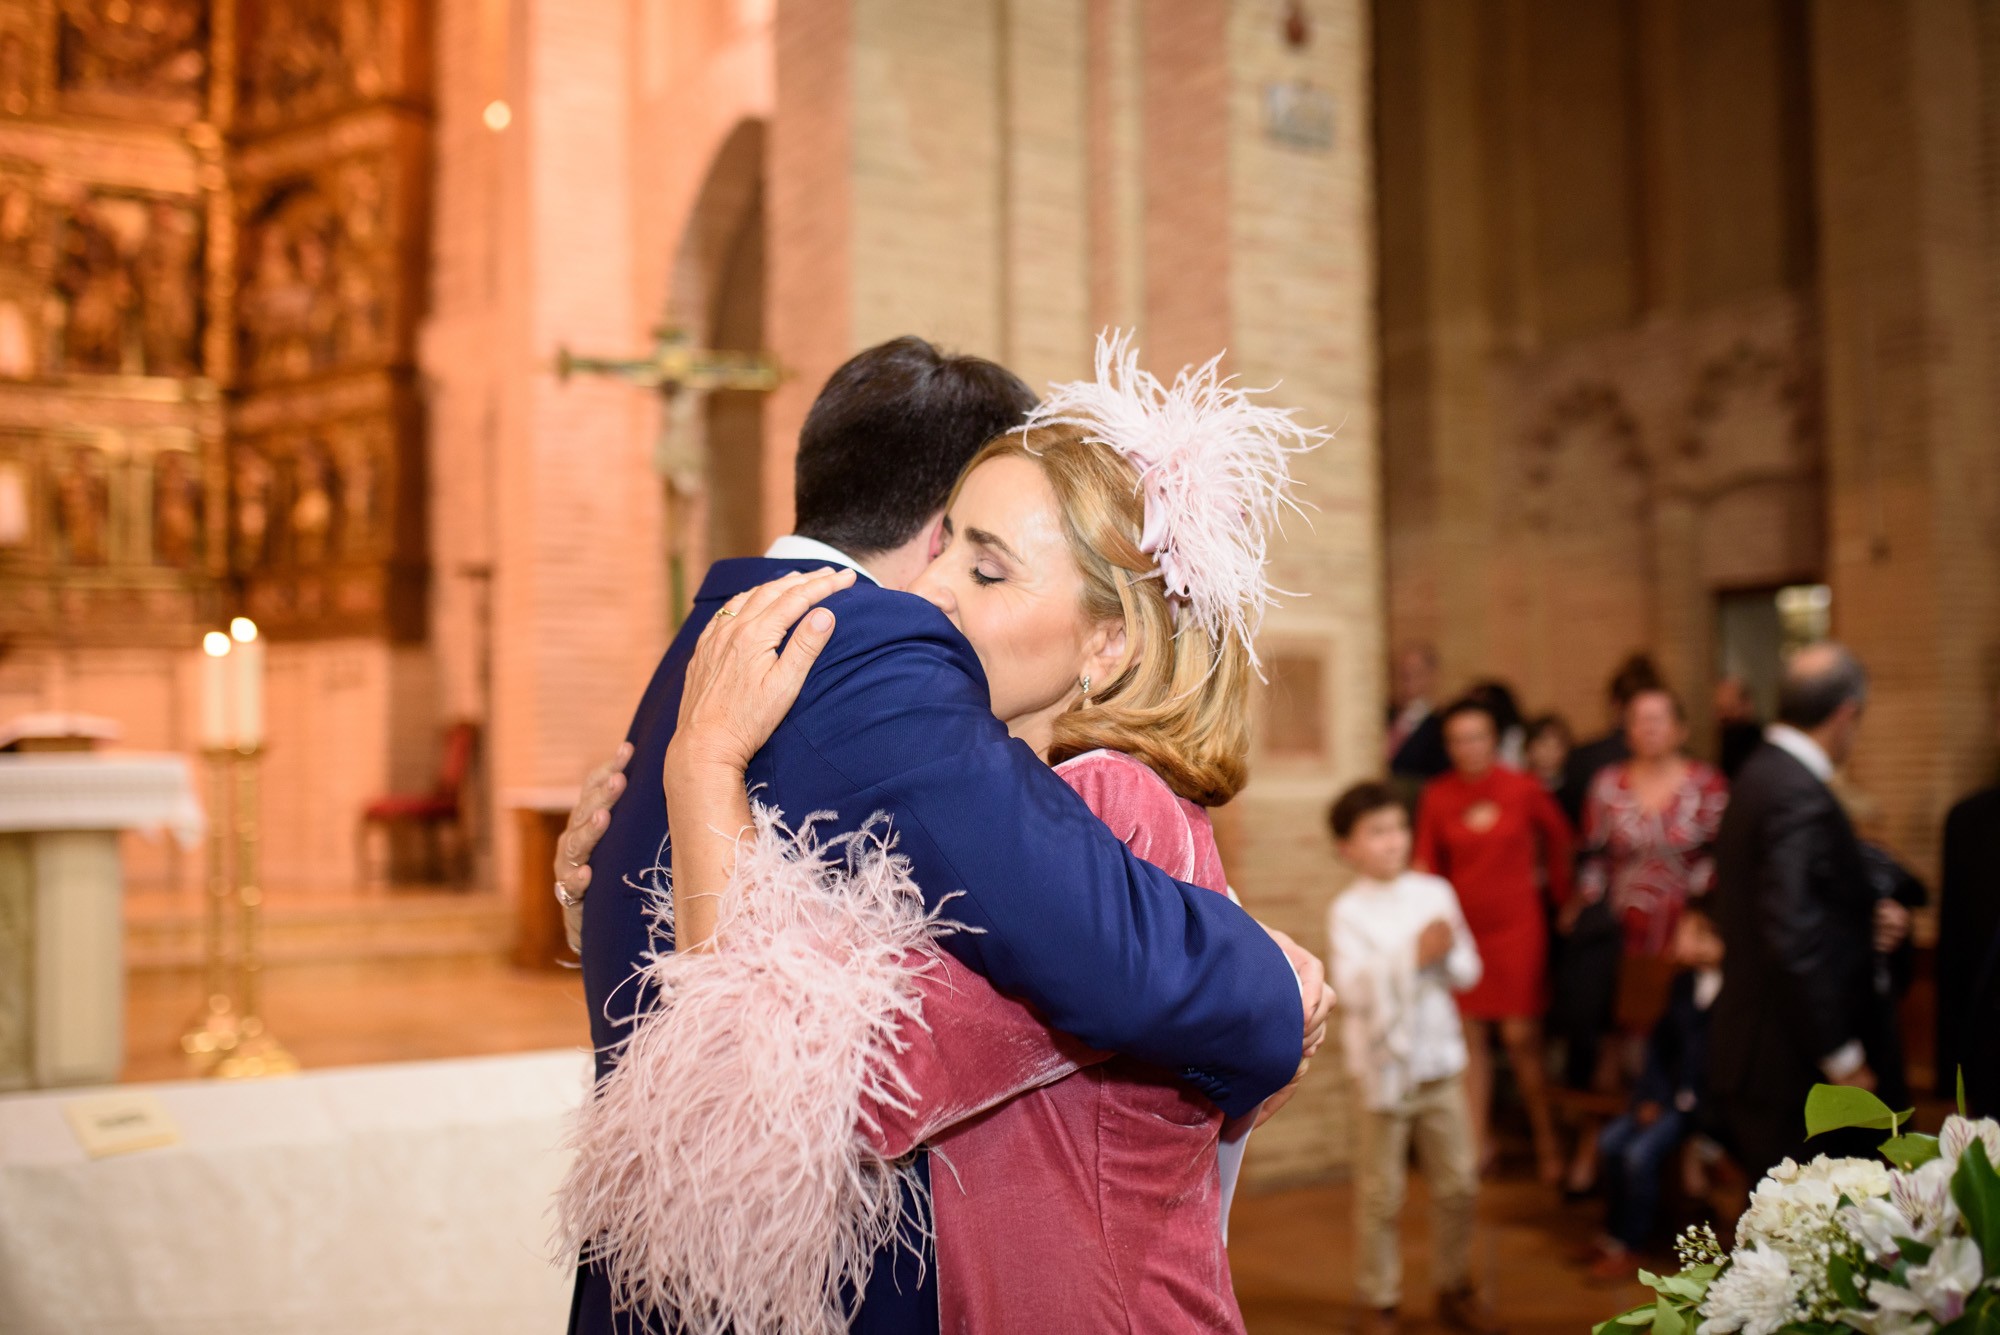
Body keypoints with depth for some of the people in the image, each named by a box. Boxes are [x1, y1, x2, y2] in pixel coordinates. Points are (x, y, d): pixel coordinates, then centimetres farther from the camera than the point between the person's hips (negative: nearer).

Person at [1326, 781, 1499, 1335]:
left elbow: (1467, 972, 4)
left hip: (1440, 1057, 4)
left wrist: (1447, 952, -16)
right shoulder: (1348, 911, -9)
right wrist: (1412, 956, -24)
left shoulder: (1434, 892, 3)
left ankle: (1455, 1289, 28)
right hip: (1385, 1067, -4)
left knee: (1458, 1184, 11)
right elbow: (1353, 987, -21)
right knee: (1381, 1194, 4)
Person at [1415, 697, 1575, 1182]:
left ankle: (1546, 1141, 12)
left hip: (1516, 927, -2)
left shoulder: (1522, 789, -5)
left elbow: (1560, 837, 11)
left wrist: (1557, 888, 14)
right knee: (1470, 1036, 4)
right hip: (1462, 927, 2)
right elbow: (1427, 864, 3)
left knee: (1521, 1037, -3)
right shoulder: (1438, 795, 0)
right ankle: (1478, 1142, 14)